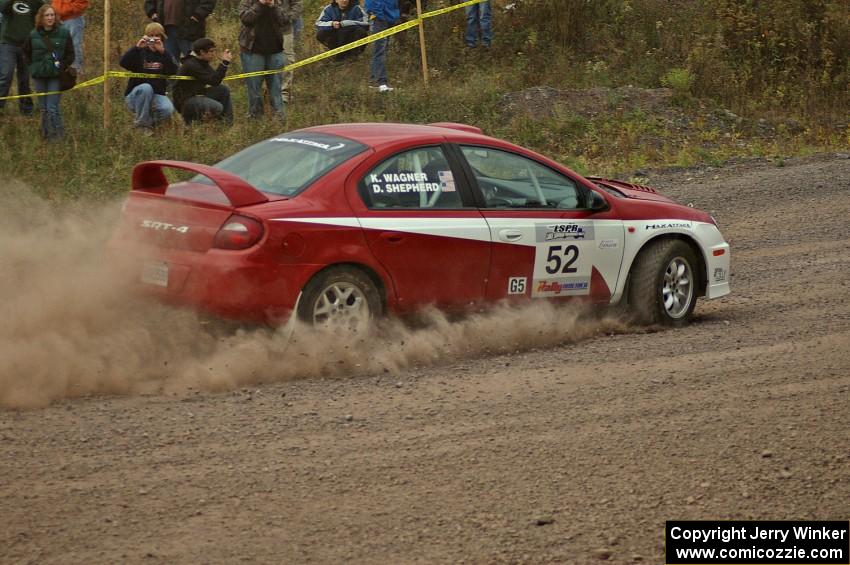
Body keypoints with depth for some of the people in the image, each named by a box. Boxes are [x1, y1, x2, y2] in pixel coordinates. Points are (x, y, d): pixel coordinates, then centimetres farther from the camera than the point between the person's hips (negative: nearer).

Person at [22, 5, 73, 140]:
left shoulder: (63, 33, -7)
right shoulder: (34, 35, -1)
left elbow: (70, 54, 1)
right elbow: (26, 52, 16)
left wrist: (62, 67, -8)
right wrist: (34, 66, 7)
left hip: (56, 76, -3)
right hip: (39, 76, 3)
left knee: (52, 108, -10)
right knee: (43, 108, 10)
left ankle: (57, 133, 4)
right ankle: (46, 132, 22)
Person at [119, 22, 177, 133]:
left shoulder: (165, 55, 7)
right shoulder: (140, 53, 2)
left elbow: (173, 71, -14)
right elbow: (123, 63, -17)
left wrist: (162, 52, -24)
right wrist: (137, 47, -29)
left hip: (156, 95, 1)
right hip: (135, 94, -1)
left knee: (168, 109, -30)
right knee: (146, 88, -37)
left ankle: (150, 120, 3)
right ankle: (141, 123, -19)